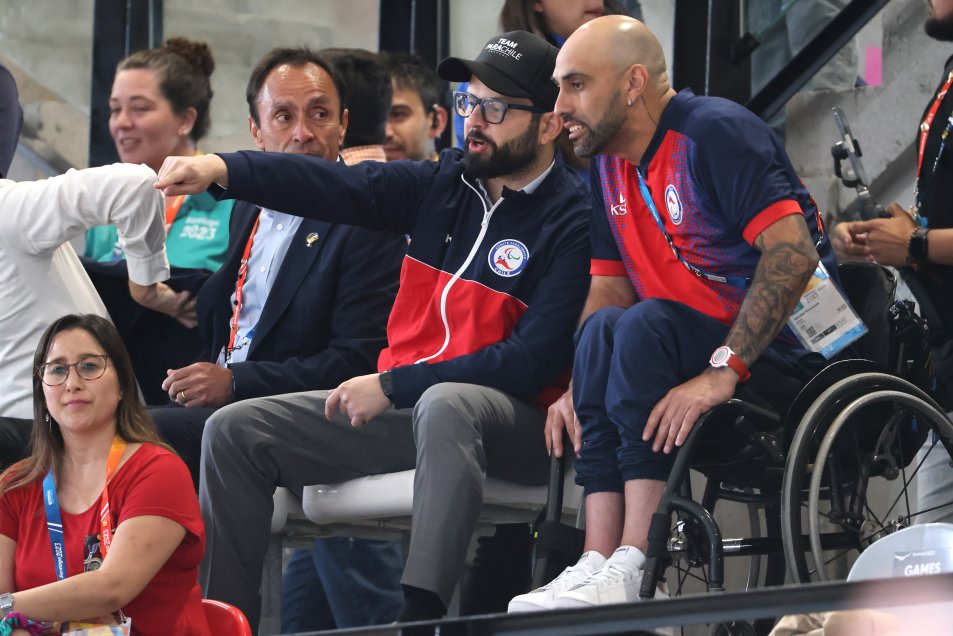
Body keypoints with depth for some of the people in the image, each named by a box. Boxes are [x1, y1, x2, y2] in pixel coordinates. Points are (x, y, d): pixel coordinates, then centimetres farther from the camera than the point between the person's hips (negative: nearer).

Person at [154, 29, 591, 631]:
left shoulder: (573, 220, -10)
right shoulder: (443, 183, 10)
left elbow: (533, 361, -17)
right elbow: (335, 185, -3)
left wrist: (392, 386, -16)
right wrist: (220, 169, -20)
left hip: (512, 420, -7)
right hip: (400, 406, 7)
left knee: (445, 405, -41)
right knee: (234, 431, -2)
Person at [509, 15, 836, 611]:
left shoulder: (716, 131, -14)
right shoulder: (611, 165, 13)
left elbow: (794, 252, -25)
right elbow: (609, 288, 13)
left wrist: (722, 370, -30)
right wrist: (579, 388, -6)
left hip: (788, 348, -8)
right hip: (701, 341, 8)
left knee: (644, 328, -26)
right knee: (604, 330, -15)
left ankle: (631, 572, -33)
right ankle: (598, 565, -25)